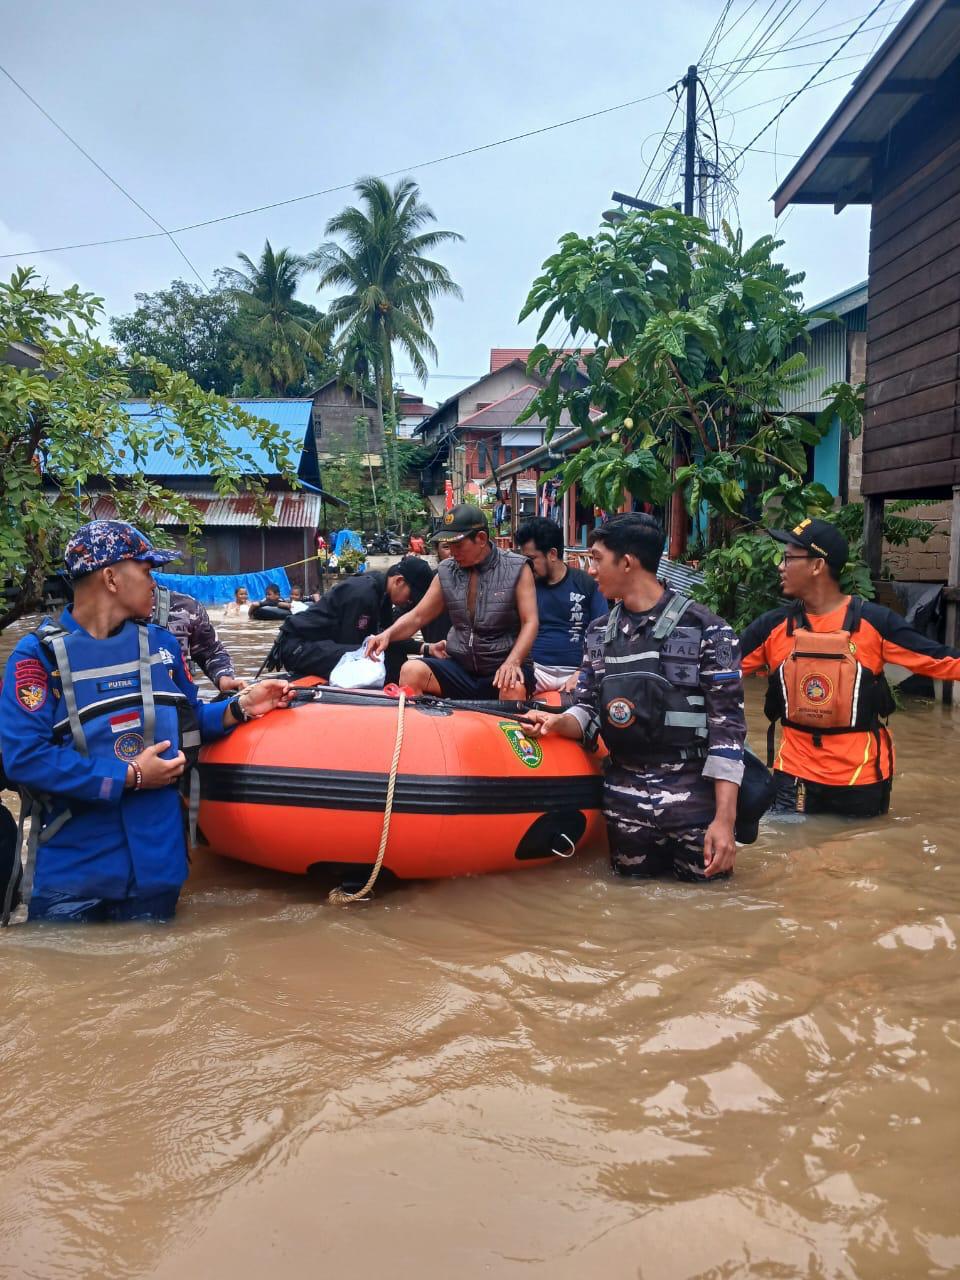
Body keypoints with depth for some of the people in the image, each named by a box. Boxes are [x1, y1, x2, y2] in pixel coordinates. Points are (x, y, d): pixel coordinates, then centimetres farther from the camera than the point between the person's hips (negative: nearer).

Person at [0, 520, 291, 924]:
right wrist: (128, 777, -17)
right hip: (69, 864, -4)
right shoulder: (39, 654, -9)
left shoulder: (162, 644, 9)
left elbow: (186, 720, 18)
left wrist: (240, 707, 0)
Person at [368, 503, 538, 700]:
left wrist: (512, 662, -26)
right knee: (411, 671, -22)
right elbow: (417, 617, 11)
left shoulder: (516, 569, -4)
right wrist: (388, 634, -10)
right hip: (460, 666, 4)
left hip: (502, 665, -3)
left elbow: (530, 623, -9)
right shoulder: (446, 571, 6)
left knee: (514, 688, -37)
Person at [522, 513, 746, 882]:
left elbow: (727, 727, -11)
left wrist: (724, 818, -16)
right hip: (625, 798, 4)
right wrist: (559, 721, -15)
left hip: (694, 798, -4)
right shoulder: (599, 633, 8)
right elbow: (590, 709, 10)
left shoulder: (706, 630, -10)